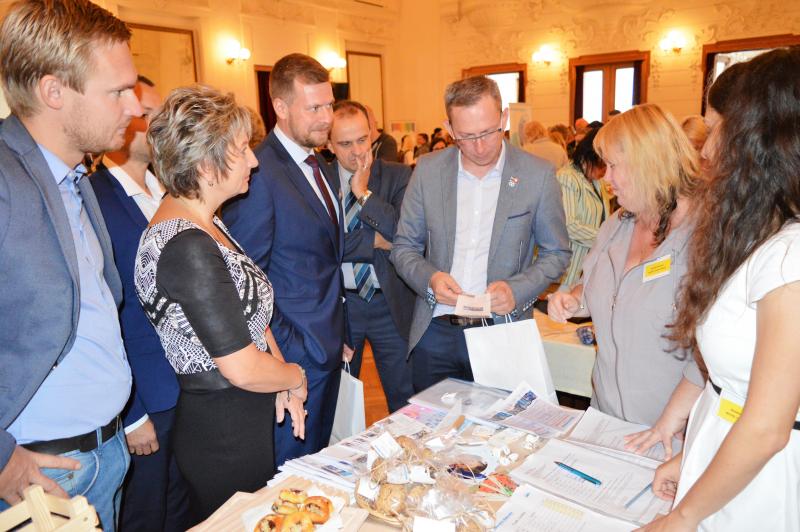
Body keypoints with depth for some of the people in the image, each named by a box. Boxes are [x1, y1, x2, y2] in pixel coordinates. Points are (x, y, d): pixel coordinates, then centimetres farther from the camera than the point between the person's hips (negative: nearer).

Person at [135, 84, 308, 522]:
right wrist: (295, 377, -6)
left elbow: (249, 312, 10)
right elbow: (242, 368, -26)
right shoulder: (187, 246, -27)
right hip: (225, 438, -9)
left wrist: (282, 385, -1)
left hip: (247, 421, 9)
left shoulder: (205, 224, 4)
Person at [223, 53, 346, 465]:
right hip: (294, 354, -8)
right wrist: (286, 350, -16)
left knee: (319, 459, 22)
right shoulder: (258, 173, -19)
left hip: (329, 349, 8)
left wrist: (339, 335, 13)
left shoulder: (320, 167, 10)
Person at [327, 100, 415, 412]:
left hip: (390, 303, 0)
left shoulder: (398, 176, -2)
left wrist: (364, 193, -18)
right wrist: (374, 241, -18)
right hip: (337, 304, 0)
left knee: (405, 398, 12)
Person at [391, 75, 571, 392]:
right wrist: (429, 278, -15)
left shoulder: (537, 175, -6)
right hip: (435, 333, 2)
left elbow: (556, 253, 2)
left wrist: (517, 289, -15)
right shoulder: (428, 170, -1)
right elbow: (403, 247, 6)